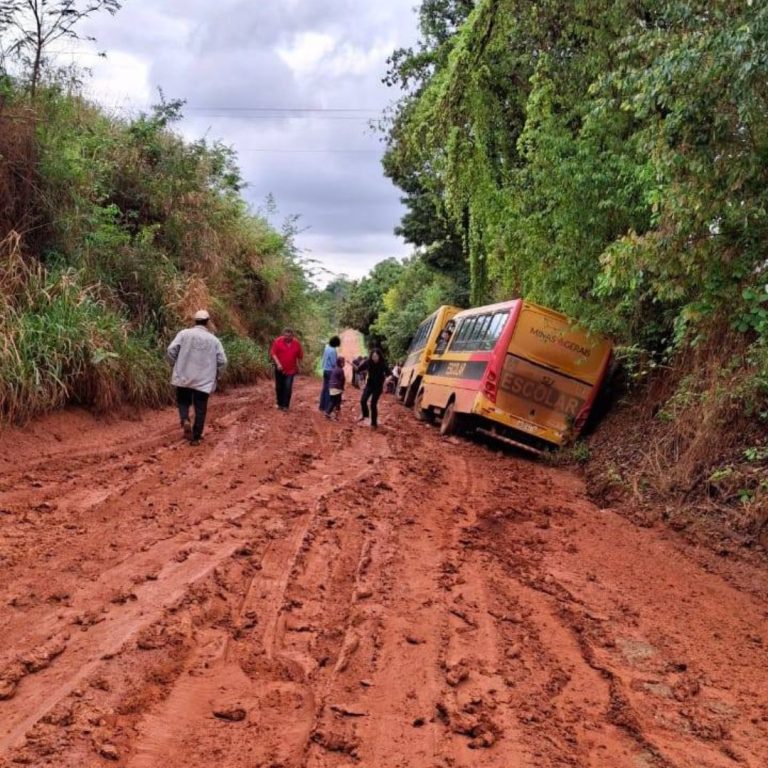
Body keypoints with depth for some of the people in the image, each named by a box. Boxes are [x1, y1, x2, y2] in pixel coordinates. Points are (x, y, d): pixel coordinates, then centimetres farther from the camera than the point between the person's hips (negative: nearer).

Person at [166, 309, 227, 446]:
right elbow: (222, 361, -3)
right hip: (204, 380, 0)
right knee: (200, 409, 9)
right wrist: (215, 374, 15)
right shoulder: (214, 340, 0)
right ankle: (196, 437, 10)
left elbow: (171, 350, -9)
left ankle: (185, 421, -7)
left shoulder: (184, 333, -2)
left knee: (183, 401, 20)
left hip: (183, 377, 0)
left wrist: (176, 365, 9)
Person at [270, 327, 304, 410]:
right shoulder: (278, 341, -8)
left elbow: (300, 356, 9)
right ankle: (280, 404, 24)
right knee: (279, 387, 8)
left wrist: (298, 366, 12)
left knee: (288, 388, -8)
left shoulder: (297, 343, -2)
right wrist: (278, 364, -20)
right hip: (280, 369, 0)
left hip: (291, 370, 0)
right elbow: (273, 353, -9)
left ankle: (285, 405, 1)